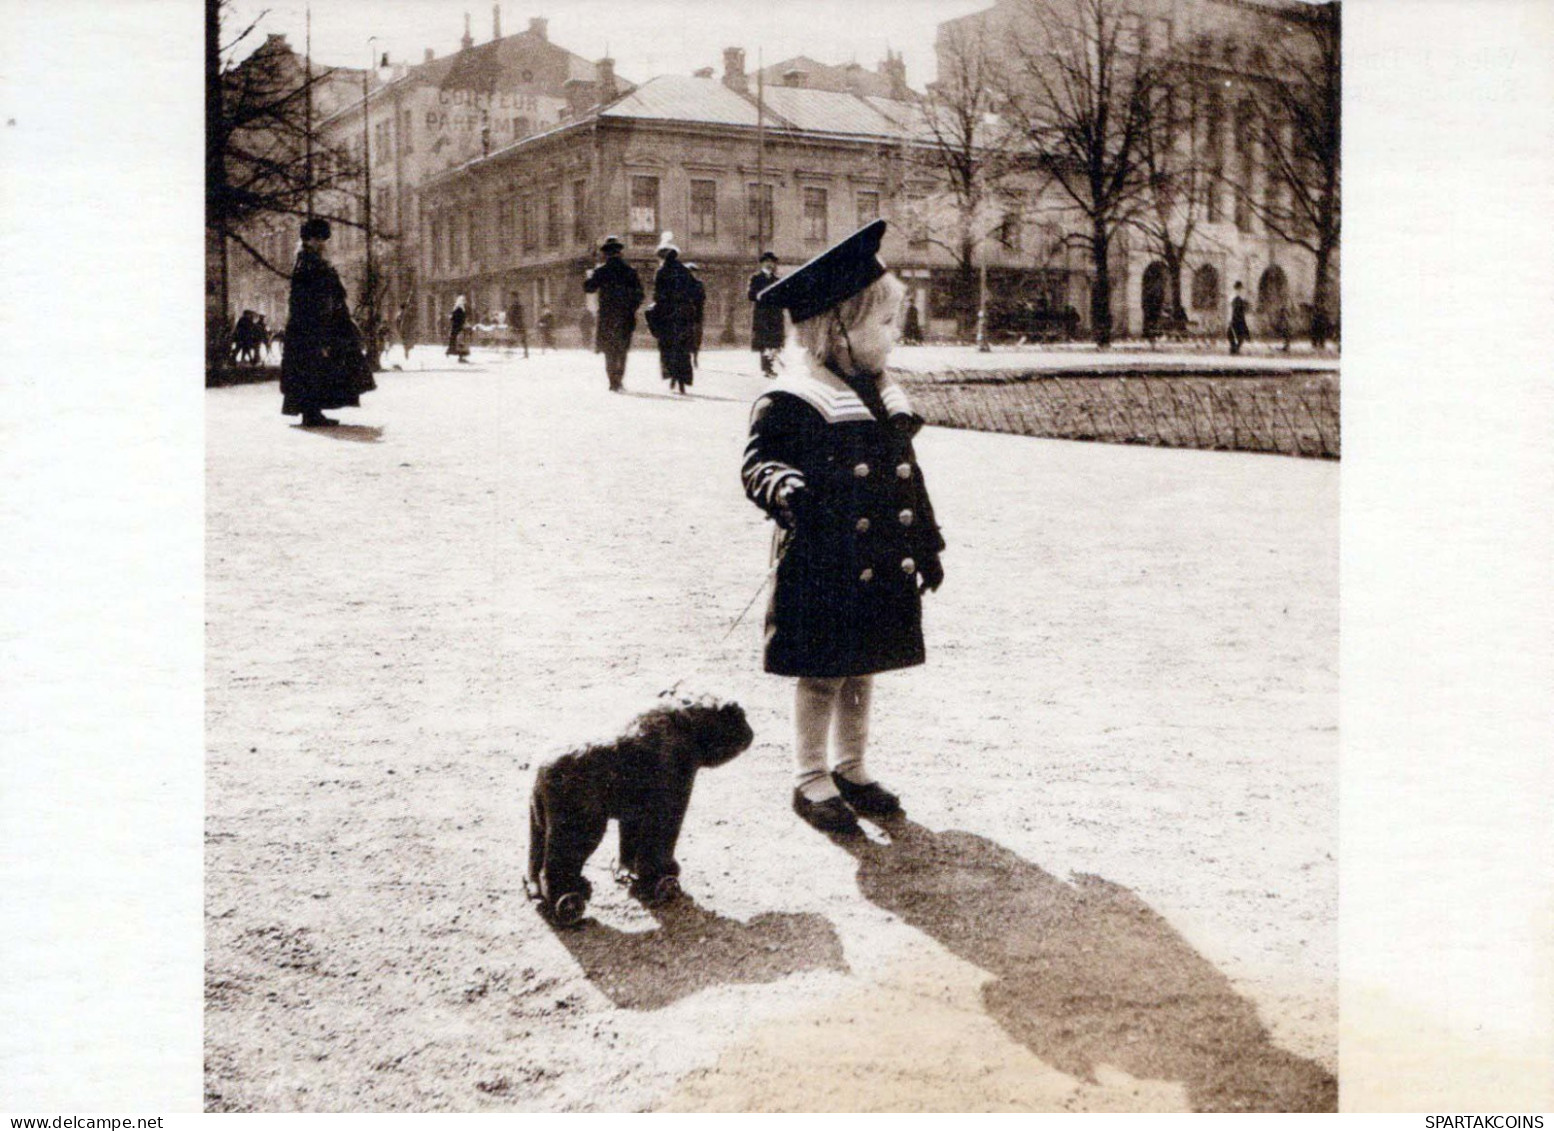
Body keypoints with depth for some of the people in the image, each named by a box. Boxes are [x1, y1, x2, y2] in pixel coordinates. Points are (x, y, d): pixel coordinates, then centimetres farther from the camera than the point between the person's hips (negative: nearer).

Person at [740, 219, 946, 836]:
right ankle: (810, 778, 17)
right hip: (821, 568, -7)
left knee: (862, 669, 15)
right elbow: (759, 463, -13)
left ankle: (850, 768, 30)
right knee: (820, 674, 2)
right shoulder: (791, 401, -12)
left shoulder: (888, 399, 12)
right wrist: (788, 490, -35)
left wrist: (927, 546, 19)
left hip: (884, 568, 7)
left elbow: (910, 478, 18)